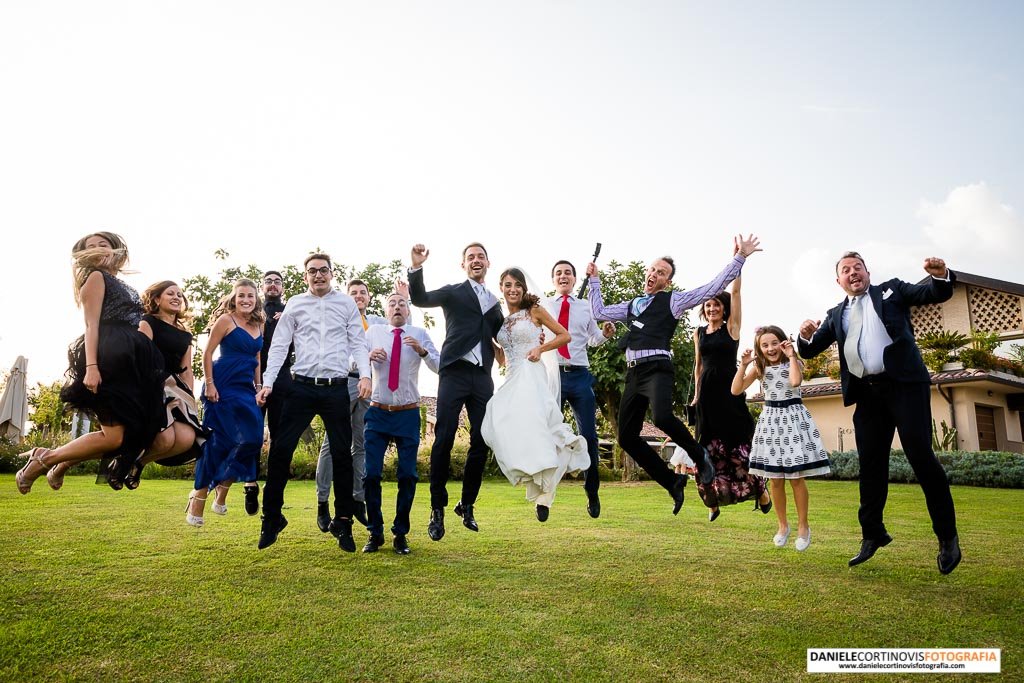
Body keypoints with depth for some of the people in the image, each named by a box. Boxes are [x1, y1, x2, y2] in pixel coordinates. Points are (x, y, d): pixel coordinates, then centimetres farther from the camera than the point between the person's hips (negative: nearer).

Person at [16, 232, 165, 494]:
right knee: (114, 437, -15)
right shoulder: (96, 277, 6)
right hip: (109, 359, -8)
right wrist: (91, 367, -19)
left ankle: (61, 464, 10)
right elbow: (92, 325, -7)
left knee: (132, 434, 0)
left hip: (132, 363, 8)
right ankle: (42, 460, 1)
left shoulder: (124, 288, 28)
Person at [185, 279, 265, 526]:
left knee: (251, 438, -1)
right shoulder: (225, 320, -4)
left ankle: (222, 488, 18)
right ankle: (199, 499, 6)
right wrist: (209, 384, -14)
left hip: (246, 389, 6)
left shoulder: (259, 325, 13)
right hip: (223, 387, -6)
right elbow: (207, 353, -7)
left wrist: (259, 388, 13)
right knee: (217, 441, -4)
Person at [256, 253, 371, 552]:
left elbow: (358, 342, 4)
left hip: (336, 389, 0)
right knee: (280, 450, -3)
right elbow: (279, 346, 7)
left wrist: (364, 374, -11)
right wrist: (268, 382, -2)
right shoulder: (295, 304, 8)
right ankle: (272, 517, 13)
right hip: (302, 387, 1)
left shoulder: (346, 303, 7)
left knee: (342, 455, 3)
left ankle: (342, 522, 15)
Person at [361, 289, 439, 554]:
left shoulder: (419, 334, 2)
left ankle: (401, 534, 16)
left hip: (408, 414, 0)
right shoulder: (373, 332, 4)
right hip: (378, 413, 1)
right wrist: (369, 356, -19)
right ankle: (375, 533, 14)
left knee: (408, 475, 2)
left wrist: (421, 350, -23)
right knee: (371, 474, -1)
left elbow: (439, 367, -6)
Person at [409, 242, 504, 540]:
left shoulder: (495, 302, 21)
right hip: (455, 373, -4)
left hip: (482, 377, 4)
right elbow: (420, 299, -8)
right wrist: (416, 267, -23)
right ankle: (437, 509, 2)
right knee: (444, 439, -8)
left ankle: (467, 505, 18)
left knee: (481, 442, 2)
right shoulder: (453, 292, 8)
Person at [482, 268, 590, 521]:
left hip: (531, 375, -6)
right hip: (511, 379, 6)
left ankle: (544, 493, -8)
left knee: (530, 426, -19)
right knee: (496, 423, -11)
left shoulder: (534, 311, 4)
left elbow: (564, 335, 6)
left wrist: (541, 348, -7)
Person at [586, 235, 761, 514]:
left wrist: (739, 257, 0)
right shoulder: (632, 306, 25)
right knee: (627, 437, 2)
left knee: (662, 417, -34)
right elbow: (599, 312, 27)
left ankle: (699, 456, -3)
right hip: (633, 373, 6)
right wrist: (594, 279, 29)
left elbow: (714, 287, 4)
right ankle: (672, 482, 17)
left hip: (658, 369, -6)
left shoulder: (673, 300, 9)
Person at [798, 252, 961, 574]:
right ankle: (873, 534, 18)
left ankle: (947, 536, 3)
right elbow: (810, 350, 13)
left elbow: (937, 294, 5)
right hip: (867, 393, 4)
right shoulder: (835, 314, 18)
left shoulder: (892, 290, 12)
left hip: (905, 384, -4)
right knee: (870, 464, 7)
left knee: (920, 454, -10)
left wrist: (941, 275, -18)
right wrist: (806, 336, -11)